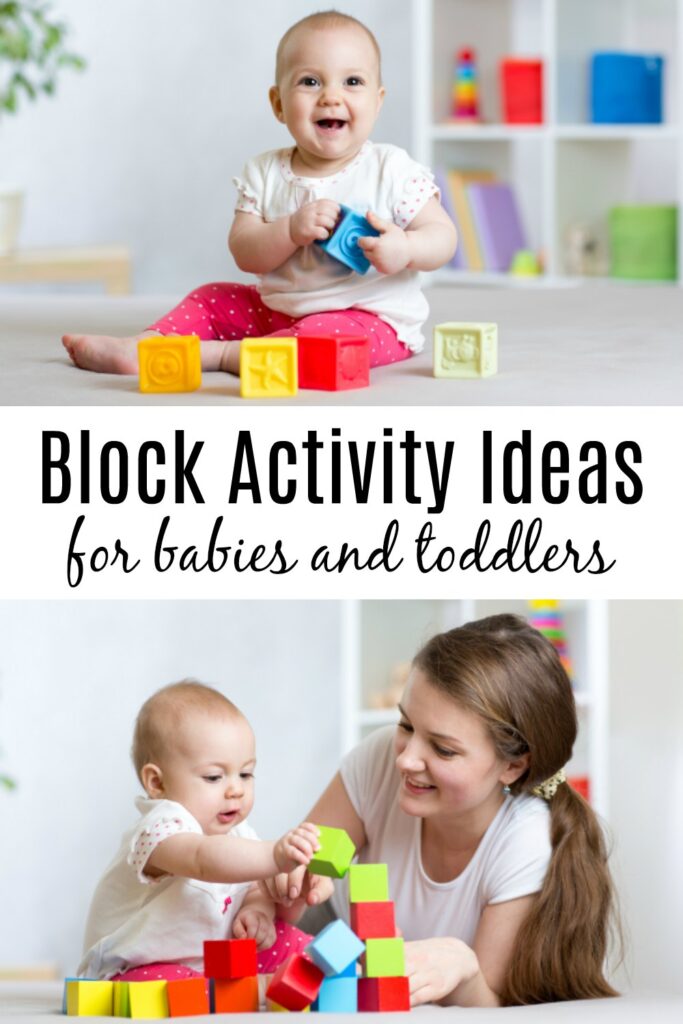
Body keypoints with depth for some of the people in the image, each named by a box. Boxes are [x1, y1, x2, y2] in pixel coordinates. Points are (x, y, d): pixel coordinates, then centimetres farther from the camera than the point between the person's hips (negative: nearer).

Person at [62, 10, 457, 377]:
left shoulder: (392, 170, -9)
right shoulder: (265, 174, 2)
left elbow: (443, 237, -8)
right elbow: (245, 254, -5)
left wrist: (405, 249, -31)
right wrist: (292, 230, -25)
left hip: (371, 319, -6)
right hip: (278, 310, 6)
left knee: (324, 336, -35)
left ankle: (218, 354, -24)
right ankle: (139, 347, -9)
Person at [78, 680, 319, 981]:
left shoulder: (235, 832, 4)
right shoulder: (160, 830, -27)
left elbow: (254, 887, 11)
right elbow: (204, 860, -48)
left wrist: (258, 910, -15)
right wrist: (275, 856, -61)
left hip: (213, 963, 8)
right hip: (142, 969, -8)